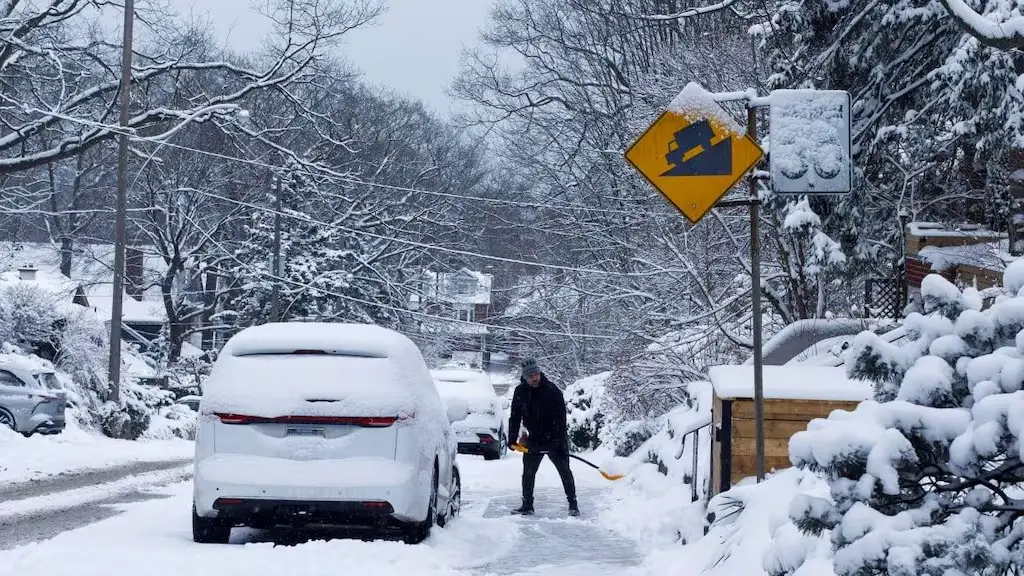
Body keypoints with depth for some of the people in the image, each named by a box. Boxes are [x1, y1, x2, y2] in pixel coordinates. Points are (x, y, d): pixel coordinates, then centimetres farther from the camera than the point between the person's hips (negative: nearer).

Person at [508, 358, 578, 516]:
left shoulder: (552, 391, -17)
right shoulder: (520, 392, -3)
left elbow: (561, 418, -18)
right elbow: (515, 417, 5)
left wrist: (560, 442, -25)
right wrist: (512, 439, -2)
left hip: (554, 439, -4)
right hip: (533, 440, 4)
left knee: (565, 472, -2)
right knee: (528, 473, 7)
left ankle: (573, 505, 6)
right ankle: (527, 505, 19)